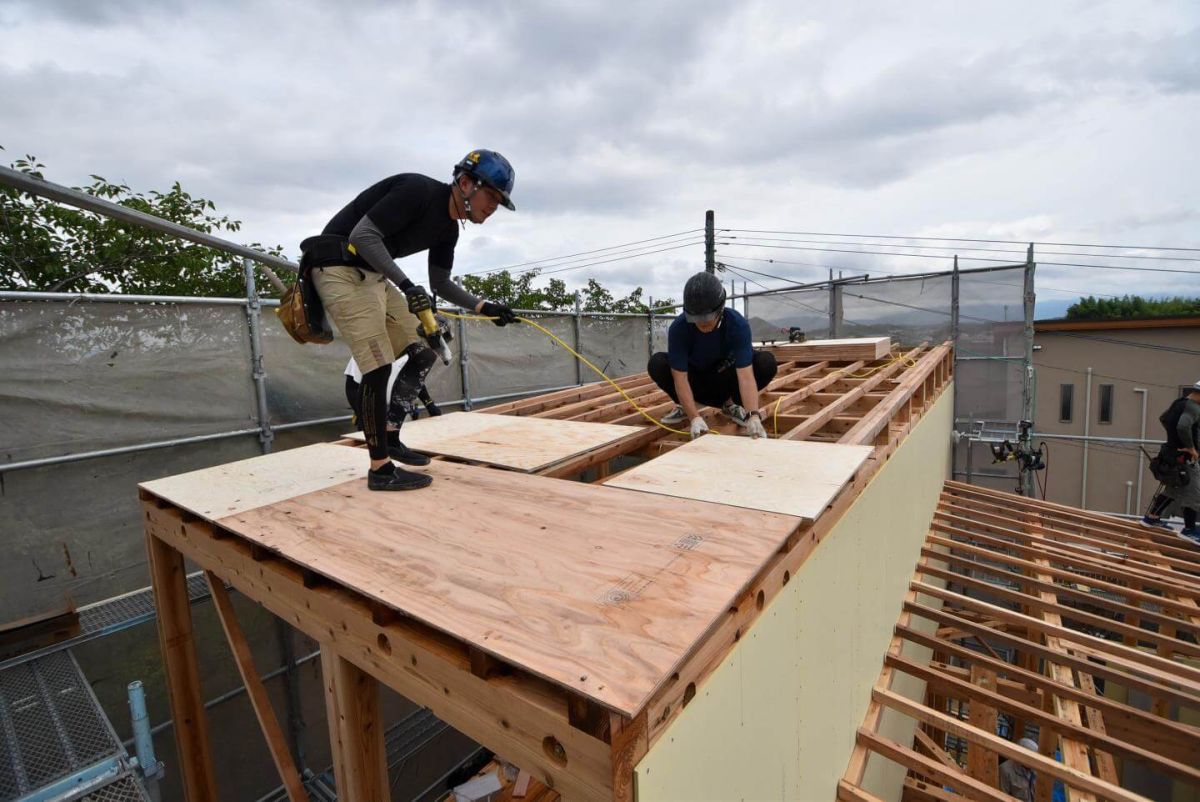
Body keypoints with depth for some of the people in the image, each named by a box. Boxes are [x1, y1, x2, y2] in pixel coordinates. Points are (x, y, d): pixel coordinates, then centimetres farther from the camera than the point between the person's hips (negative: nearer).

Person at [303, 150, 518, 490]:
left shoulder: (448, 227, 8)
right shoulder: (419, 190, -19)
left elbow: (441, 283, 18)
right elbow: (362, 236, -25)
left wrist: (485, 307, 9)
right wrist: (408, 286, -29)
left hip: (375, 277, 9)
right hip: (340, 270, -9)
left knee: (424, 351, 7)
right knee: (379, 367, -14)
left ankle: (389, 438, 16)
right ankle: (381, 470, -3)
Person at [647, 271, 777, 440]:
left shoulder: (738, 324, -29)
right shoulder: (678, 328, -30)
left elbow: (746, 375, -36)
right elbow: (680, 377, -30)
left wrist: (753, 417, -49)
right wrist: (695, 417, -40)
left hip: (723, 379, 1)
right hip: (695, 382, 0)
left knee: (767, 363, -27)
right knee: (657, 364, -31)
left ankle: (730, 402, -1)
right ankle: (683, 406, -2)